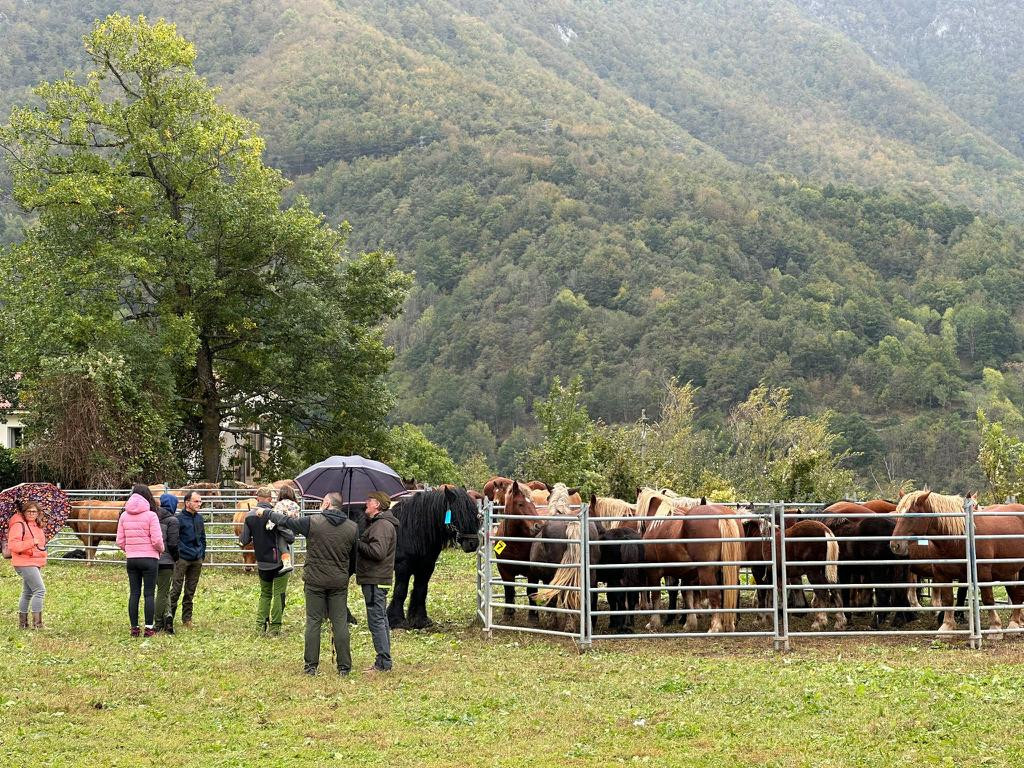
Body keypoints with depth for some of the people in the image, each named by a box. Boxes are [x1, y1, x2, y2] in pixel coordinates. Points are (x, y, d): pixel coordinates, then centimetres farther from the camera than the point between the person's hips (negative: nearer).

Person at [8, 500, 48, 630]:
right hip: (25, 563, -10)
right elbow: (12, 545, -23)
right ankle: (37, 623, -15)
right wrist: (31, 543, -30)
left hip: (35, 563, 10)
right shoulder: (19, 525, -13)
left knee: (28, 593, 15)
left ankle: (22, 622, 23)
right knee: (40, 590, -15)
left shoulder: (36, 526, 15)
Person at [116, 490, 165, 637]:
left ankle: (134, 628, 8)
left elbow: (120, 541, 5)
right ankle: (148, 628, -1)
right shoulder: (151, 516, -8)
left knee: (134, 594, 8)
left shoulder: (124, 516, 4)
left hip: (131, 559, 4)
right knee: (149, 594, 0)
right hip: (149, 559, -4)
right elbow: (157, 540, -12)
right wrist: (161, 550, 8)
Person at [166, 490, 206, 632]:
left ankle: (187, 618, 19)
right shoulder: (179, 518, -11)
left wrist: (202, 553, 13)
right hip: (182, 559, -6)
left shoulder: (199, 518, 10)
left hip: (197, 561, 6)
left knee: (191, 591, 12)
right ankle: (169, 615, -5)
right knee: (176, 589, -7)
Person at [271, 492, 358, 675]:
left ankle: (311, 665, 8)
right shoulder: (352, 528, 1)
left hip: (315, 581, -2)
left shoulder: (312, 522, -9)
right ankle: (344, 666, 6)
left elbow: (286, 521, 1)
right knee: (340, 623, 5)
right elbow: (355, 556, 8)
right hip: (339, 583, 2)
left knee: (313, 622, 6)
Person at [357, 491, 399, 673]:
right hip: (377, 578, 11)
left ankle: (383, 663, -7)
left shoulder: (382, 525, -16)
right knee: (381, 620, 15)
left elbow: (377, 551, -26)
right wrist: (360, 544, 7)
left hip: (375, 580, -11)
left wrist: (358, 544, -14)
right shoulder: (377, 523, 19)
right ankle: (384, 662, 21)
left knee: (376, 620, -9)